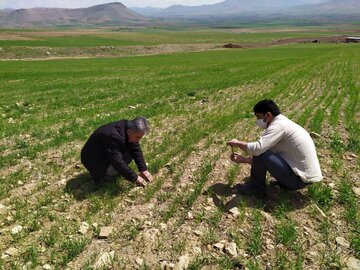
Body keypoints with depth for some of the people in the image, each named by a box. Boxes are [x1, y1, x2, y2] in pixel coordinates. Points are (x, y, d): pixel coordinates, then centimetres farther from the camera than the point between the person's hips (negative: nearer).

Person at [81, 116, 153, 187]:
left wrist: (143, 170, -10)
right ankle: (101, 175, -1)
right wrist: (134, 178, -30)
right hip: (93, 159, -8)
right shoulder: (114, 136, -37)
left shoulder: (129, 127, -13)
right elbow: (117, 162, -36)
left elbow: (136, 150, -4)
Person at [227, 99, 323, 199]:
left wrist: (238, 143, -10)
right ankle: (284, 182, 15)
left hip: (299, 178, -10)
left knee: (260, 152, -16)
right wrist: (243, 159, 11)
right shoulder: (284, 123, 13)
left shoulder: (278, 125, -17)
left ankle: (256, 188, 4)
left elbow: (257, 148, -29)